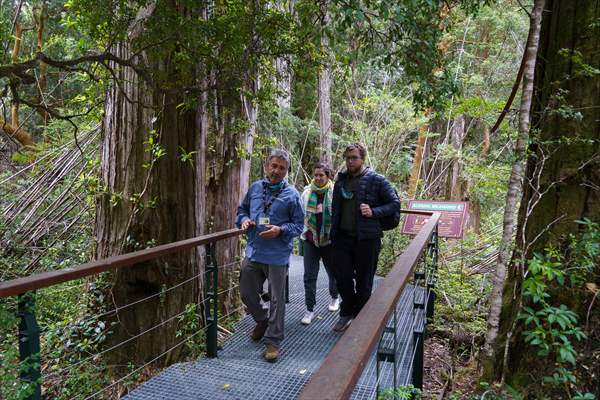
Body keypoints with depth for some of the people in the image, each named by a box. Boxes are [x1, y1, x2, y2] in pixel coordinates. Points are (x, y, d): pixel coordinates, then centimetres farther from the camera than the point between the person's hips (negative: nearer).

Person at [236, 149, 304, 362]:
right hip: (253, 252, 5)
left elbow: (298, 225, -3)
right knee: (246, 292, 16)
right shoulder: (255, 188, 6)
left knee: (277, 300, 4)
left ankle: (273, 341, 18)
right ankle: (262, 321, 43)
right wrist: (244, 219, -4)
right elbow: (242, 209, 18)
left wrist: (280, 230, -20)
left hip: (277, 256, -4)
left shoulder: (291, 194, -6)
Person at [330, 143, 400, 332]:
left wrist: (374, 212, -18)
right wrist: (334, 231, 12)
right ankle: (347, 313, 31)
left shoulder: (376, 180, -6)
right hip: (342, 237, 5)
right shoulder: (341, 179, 10)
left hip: (366, 238, -4)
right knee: (342, 277, 10)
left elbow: (395, 203, -4)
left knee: (364, 281, 8)